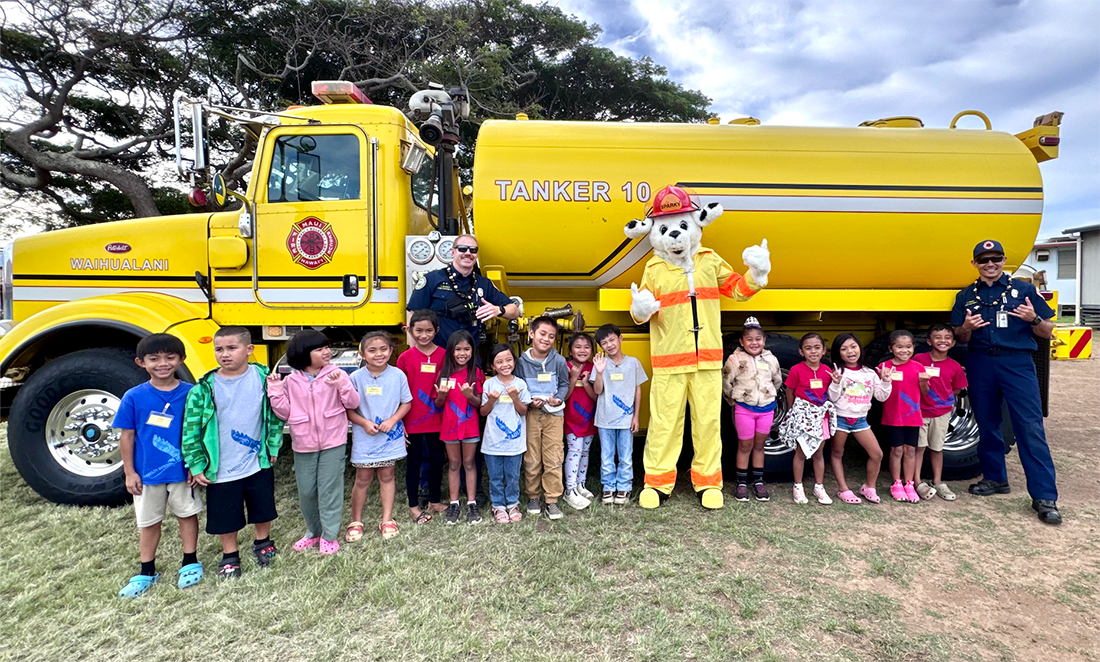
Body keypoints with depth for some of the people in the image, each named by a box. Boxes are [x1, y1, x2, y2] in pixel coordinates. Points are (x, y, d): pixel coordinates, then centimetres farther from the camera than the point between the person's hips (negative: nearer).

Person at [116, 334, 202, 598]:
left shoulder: (190, 393, -9)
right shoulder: (134, 397, -8)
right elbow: (127, 436, -2)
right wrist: (129, 472, -1)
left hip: (183, 470, -1)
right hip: (147, 473, 1)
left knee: (187, 514, 14)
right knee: (148, 521, 16)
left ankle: (190, 562, 32)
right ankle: (147, 571, 32)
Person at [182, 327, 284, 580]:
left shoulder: (263, 377, -6)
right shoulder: (204, 388, -11)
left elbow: (276, 414, 4)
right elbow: (191, 429, -5)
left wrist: (273, 446, 3)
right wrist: (196, 466, -4)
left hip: (258, 463, 1)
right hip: (221, 469, -1)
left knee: (262, 510, 17)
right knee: (225, 516, 12)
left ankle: (262, 543, 42)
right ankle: (230, 556, 34)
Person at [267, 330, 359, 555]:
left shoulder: (336, 375, -6)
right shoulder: (291, 381, 0)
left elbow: (353, 403, -9)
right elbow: (285, 412, 1)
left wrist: (342, 384, -24)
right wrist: (275, 391, -9)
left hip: (333, 443, -3)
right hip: (303, 445, 3)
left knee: (330, 490, 4)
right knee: (306, 492, 13)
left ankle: (329, 535, 18)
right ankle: (313, 532, 34)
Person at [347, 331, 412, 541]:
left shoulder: (398, 375, -6)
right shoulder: (356, 378, -9)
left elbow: (406, 403, 1)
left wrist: (392, 420, -13)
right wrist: (364, 422, -18)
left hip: (390, 436, 1)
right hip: (364, 437, -1)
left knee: (387, 476, 12)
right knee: (363, 478, 8)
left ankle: (387, 520, 25)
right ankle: (356, 521, 25)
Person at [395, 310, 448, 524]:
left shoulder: (444, 355, -1)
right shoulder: (405, 357, -4)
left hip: (436, 420, 2)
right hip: (412, 420, -1)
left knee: (437, 459, 12)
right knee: (414, 461, 10)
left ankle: (434, 501, 31)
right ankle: (413, 505, 25)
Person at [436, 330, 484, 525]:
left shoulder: (476, 373, -5)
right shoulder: (444, 373, -2)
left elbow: (479, 403, -6)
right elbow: (438, 405, 3)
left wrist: (470, 395, -26)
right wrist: (441, 395, -18)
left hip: (470, 425, -1)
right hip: (450, 425, 1)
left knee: (469, 463, 8)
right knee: (453, 464, 11)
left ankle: (471, 503, 16)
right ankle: (454, 503, 20)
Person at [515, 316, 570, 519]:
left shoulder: (559, 360, -1)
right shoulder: (522, 361, -1)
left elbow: (564, 384, 8)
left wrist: (558, 399, -10)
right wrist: (529, 402, -11)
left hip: (553, 413, 0)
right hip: (530, 414, 0)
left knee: (554, 460, 0)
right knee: (531, 460, 8)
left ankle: (552, 500, 13)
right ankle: (533, 497, 25)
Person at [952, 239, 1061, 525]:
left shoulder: (1024, 290, 4)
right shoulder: (966, 296, 10)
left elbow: (1047, 332, 6)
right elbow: (960, 338, 11)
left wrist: (1033, 319, -15)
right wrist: (967, 327, -11)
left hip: (1017, 363, -3)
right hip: (980, 364, 3)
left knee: (1031, 428, -8)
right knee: (987, 424, 10)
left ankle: (1045, 497, -5)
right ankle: (995, 478, 25)